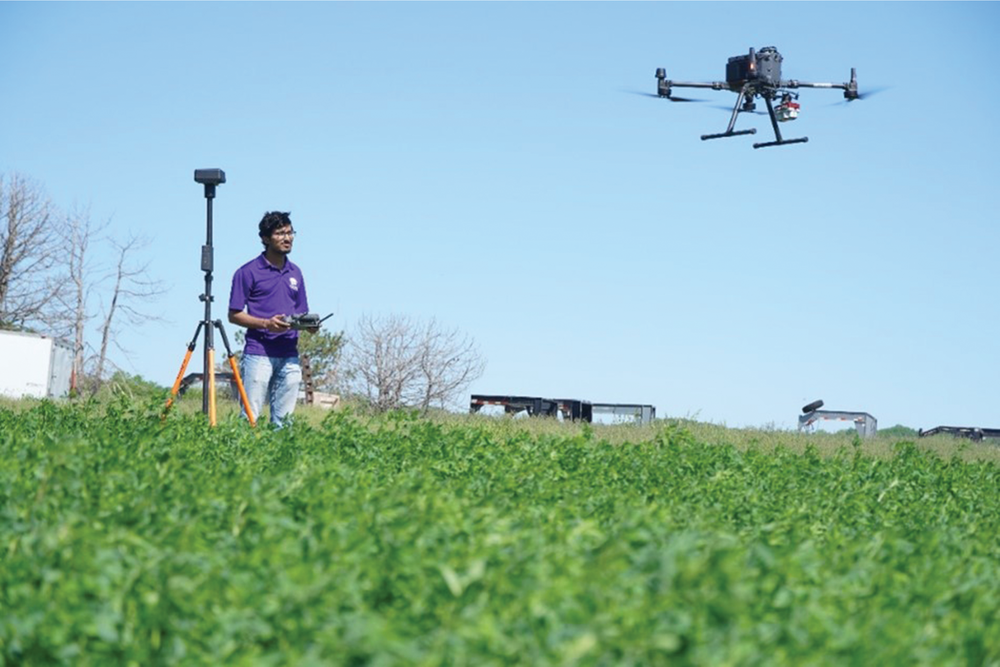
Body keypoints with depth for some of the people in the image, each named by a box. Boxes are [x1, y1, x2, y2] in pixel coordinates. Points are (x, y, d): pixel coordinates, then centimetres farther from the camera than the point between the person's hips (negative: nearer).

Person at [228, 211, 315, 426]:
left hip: (289, 356, 5)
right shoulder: (248, 272, -2)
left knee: (283, 418, 6)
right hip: (258, 354, -5)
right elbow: (234, 315, -3)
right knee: (250, 417, -7)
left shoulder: (295, 273, 16)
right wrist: (266, 323, -17)